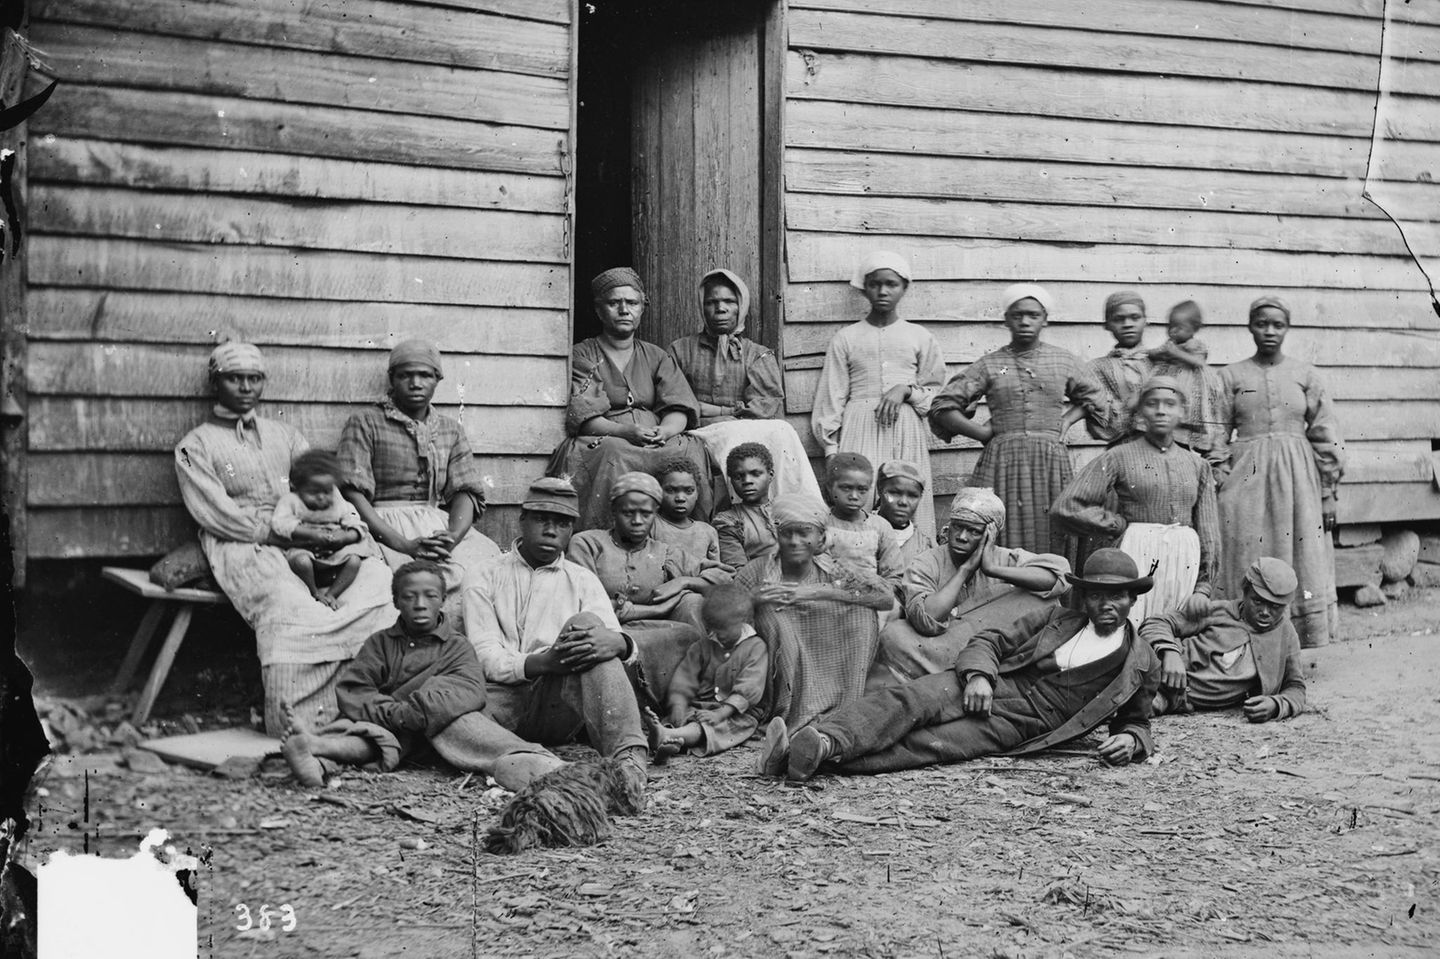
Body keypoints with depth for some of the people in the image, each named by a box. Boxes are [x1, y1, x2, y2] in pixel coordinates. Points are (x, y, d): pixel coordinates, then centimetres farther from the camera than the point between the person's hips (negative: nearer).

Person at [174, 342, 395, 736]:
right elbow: (220, 517, -4)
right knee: (284, 603, -38)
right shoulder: (195, 447, 9)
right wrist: (296, 532, -14)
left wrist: (351, 533, -5)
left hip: (303, 542, 5)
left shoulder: (284, 435, 26)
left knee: (378, 575, -23)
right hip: (240, 546, -5)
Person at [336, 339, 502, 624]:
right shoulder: (365, 424, 6)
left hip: (442, 526, 4)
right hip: (385, 526, -4)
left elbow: (466, 491, 11)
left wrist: (452, 535, -13)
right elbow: (353, 494, -5)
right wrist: (404, 544, -17)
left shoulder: (451, 430, 21)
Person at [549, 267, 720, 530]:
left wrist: (664, 431, -17)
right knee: (615, 456, -37)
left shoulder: (656, 357, 22)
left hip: (658, 440, 3)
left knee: (690, 452, -28)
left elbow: (679, 410, 8)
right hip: (602, 440, -3)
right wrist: (625, 432, -22)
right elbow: (582, 417, -4)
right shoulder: (582, 356, 10)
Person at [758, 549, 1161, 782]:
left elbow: (1136, 723, 22)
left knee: (929, 745, -29)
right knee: (908, 699, -28)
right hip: (987, 686, 3)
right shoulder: (1058, 620, 18)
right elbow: (990, 640, 12)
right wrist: (978, 675, -10)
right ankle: (821, 739, -45)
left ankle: (824, 755, -48)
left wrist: (1131, 741, -4)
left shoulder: (1143, 664, 13)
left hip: (1019, 725, -3)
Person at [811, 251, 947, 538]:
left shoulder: (919, 337, 12)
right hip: (860, 430, -1)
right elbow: (831, 397, 9)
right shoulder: (847, 338, 10)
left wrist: (906, 390, -6)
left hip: (906, 431, 1)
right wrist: (831, 449, 2)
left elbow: (937, 394, 13)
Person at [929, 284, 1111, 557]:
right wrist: (984, 434, 1)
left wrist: (1064, 422, 9)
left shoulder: (1065, 361, 11)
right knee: (1004, 547, -5)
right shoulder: (988, 365, 7)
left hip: (1051, 461, 1)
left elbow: (1098, 404, 21)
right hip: (1002, 461, -1)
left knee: (1050, 546, -2)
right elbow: (942, 407, 5)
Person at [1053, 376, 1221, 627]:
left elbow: (1208, 531, 15)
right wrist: (1120, 525, 0)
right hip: (1136, 558, -3)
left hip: (1185, 566, 3)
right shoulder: (1119, 457, 3)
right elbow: (1066, 507, -5)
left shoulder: (1198, 465, 15)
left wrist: (1204, 585, 8)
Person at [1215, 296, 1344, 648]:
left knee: (1303, 575, 1)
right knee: (1249, 577, -2)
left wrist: (1328, 494, 3)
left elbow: (1326, 439, 7)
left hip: (1298, 481, 1)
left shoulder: (1305, 375, 7)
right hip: (1247, 482, -1)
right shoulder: (1232, 376, 5)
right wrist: (1221, 488, -4)